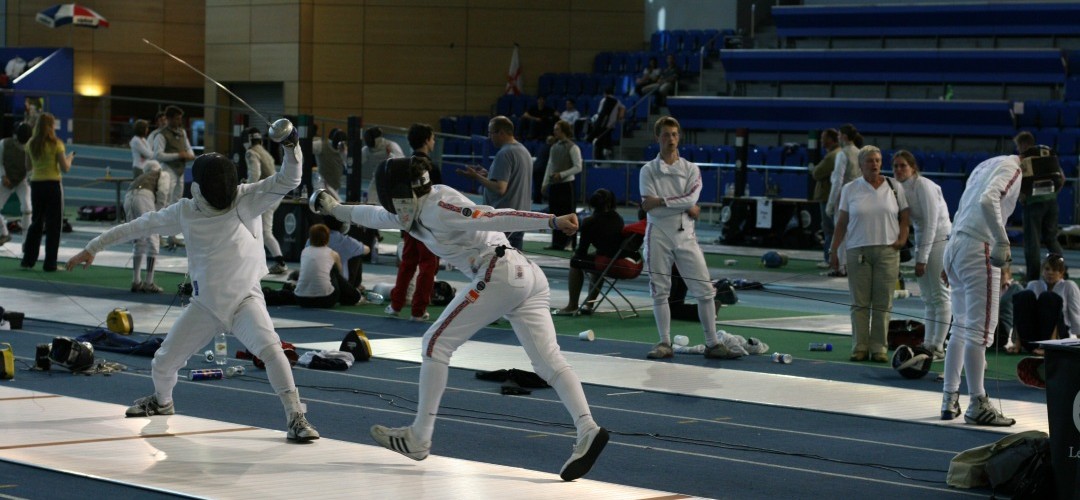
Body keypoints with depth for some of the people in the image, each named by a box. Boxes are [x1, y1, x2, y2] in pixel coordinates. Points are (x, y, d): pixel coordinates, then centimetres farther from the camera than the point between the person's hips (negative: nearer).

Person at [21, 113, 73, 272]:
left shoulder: (31, 144, 2)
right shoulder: (56, 144, -11)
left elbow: (28, 166, 10)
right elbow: (65, 168, -11)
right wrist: (69, 158, 8)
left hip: (36, 185, 5)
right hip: (52, 185, -5)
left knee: (36, 223, 17)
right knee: (53, 225, 3)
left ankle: (28, 260, 16)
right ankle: (50, 263, 3)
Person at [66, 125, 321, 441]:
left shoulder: (247, 199, -13)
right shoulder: (186, 211, -6)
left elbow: (288, 181, -24)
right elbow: (140, 226, 4)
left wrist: (290, 146, -43)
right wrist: (93, 247, 8)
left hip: (244, 299, -3)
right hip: (205, 305, 3)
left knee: (269, 348, -32)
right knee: (162, 364, 11)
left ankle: (296, 418, -26)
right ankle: (162, 401, 47)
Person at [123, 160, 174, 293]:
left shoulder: (144, 176, 40)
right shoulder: (165, 174, 24)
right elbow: (162, 194, 4)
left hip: (128, 198, 6)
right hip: (143, 197, -6)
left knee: (139, 242, 19)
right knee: (153, 241, 3)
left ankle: (136, 282, 16)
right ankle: (149, 283, 1)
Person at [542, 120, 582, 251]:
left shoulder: (572, 148, -7)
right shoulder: (554, 147, 12)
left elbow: (578, 167, -11)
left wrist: (562, 174, -17)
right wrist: (545, 183, 11)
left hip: (566, 184, -6)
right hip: (554, 184, 6)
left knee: (568, 214, -4)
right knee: (555, 214, 7)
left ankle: (569, 242, -1)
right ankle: (556, 243, 11)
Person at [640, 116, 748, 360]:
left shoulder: (691, 169, 5)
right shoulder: (648, 171, 0)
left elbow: (691, 199, -12)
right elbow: (650, 209, -11)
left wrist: (660, 201, -16)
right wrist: (683, 206, -12)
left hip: (685, 235, 1)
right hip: (659, 235, -1)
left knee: (705, 290, -2)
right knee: (659, 292, 3)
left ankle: (712, 344, 4)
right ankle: (665, 344, 12)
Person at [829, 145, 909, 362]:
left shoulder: (895, 187, 6)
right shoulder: (850, 190, 6)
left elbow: (905, 216, 10)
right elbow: (841, 222, 7)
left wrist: (902, 238, -6)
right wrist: (834, 251, 3)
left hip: (887, 250, 0)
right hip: (857, 251, 0)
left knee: (883, 303, 0)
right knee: (860, 303, 2)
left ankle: (879, 348, 5)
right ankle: (860, 347, 6)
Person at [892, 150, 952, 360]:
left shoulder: (923, 185, -18)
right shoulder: (901, 188, 6)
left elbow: (931, 223, -20)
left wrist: (922, 258, -19)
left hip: (940, 239, -8)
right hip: (922, 240, 8)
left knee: (940, 295, -5)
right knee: (927, 298, 10)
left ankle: (938, 347, -4)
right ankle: (928, 344, 14)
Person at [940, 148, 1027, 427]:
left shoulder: (986, 165, 21)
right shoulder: (1012, 168, -7)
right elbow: (988, 200, -26)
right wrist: (1002, 242, -28)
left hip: (955, 245, 9)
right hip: (978, 248, -9)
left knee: (961, 328, 15)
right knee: (980, 330, -5)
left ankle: (950, 400, 17)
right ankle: (978, 406, -3)